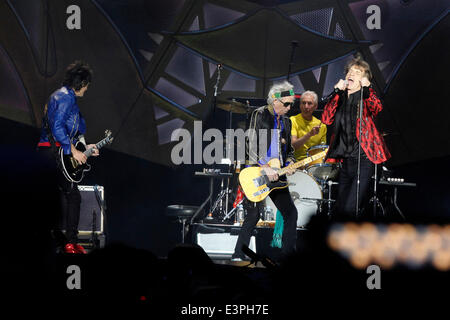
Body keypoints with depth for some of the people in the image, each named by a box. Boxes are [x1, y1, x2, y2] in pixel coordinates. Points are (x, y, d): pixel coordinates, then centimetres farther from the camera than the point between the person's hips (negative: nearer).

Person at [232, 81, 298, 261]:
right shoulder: (259, 115, -5)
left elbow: (289, 149, 22)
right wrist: (265, 167, -19)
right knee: (254, 215, -11)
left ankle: (288, 254, 8)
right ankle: (238, 255, -2)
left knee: (291, 213, 0)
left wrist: (289, 164, 0)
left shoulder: (286, 121, 15)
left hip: (276, 174, 6)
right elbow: (250, 146, -12)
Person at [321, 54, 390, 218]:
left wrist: (366, 88, -35)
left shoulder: (366, 97, 0)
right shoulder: (340, 98, 12)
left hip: (363, 160, -6)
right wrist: (337, 92, -8)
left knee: (349, 210, -16)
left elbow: (376, 108, -23)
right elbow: (326, 119, -3)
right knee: (340, 209, 8)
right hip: (345, 160, 6)